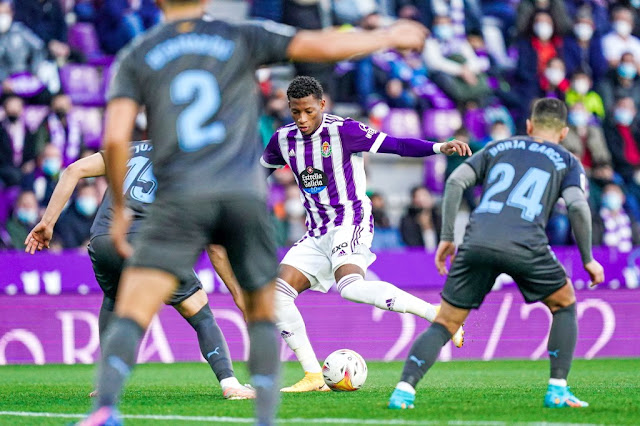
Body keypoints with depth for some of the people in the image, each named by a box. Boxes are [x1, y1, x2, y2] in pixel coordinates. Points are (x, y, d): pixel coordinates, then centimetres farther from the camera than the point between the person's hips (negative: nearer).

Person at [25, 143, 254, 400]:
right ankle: (229, 383, -5)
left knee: (113, 299, 34)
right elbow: (215, 248, 18)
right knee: (201, 315, 10)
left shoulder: (133, 148, 28)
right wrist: (237, 294, 26)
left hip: (101, 241, 3)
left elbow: (74, 171, 16)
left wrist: (47, 222, 15)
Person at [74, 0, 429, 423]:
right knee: (262, 312, 19)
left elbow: (116, 139, -2)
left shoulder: (135, 57, 10)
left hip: (181, 198, -1)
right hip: (245, 196, 1)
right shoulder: (242, 39, 11)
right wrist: (388, 37, 21)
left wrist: (119, 207, 10)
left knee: (132, 314, -8)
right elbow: (323, 46, 5)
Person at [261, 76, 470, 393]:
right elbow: (263, 168, 26)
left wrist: (439, 148, -31)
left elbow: (396, 145, -18)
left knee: (351, 286, -34)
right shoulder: (283, 139, 6)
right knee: (276, 294, -7)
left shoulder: (342, 131, -12)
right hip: (317, 233, 7)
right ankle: (313, 377, -1)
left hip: (350, 223, -7)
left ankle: (438, 315, -27)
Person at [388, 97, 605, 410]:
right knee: (564, 305, 23)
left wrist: (447, 238, 19)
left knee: (445, 323, 10)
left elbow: (455, 181, 15)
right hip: (524, 244, -2)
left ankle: (404, 389, -10)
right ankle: (557, 391, 14)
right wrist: (588, 260, 12)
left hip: (477, 241, 2)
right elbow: (577, 207, 3)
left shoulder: (498, 148, 28)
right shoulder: (566, 161, 21)